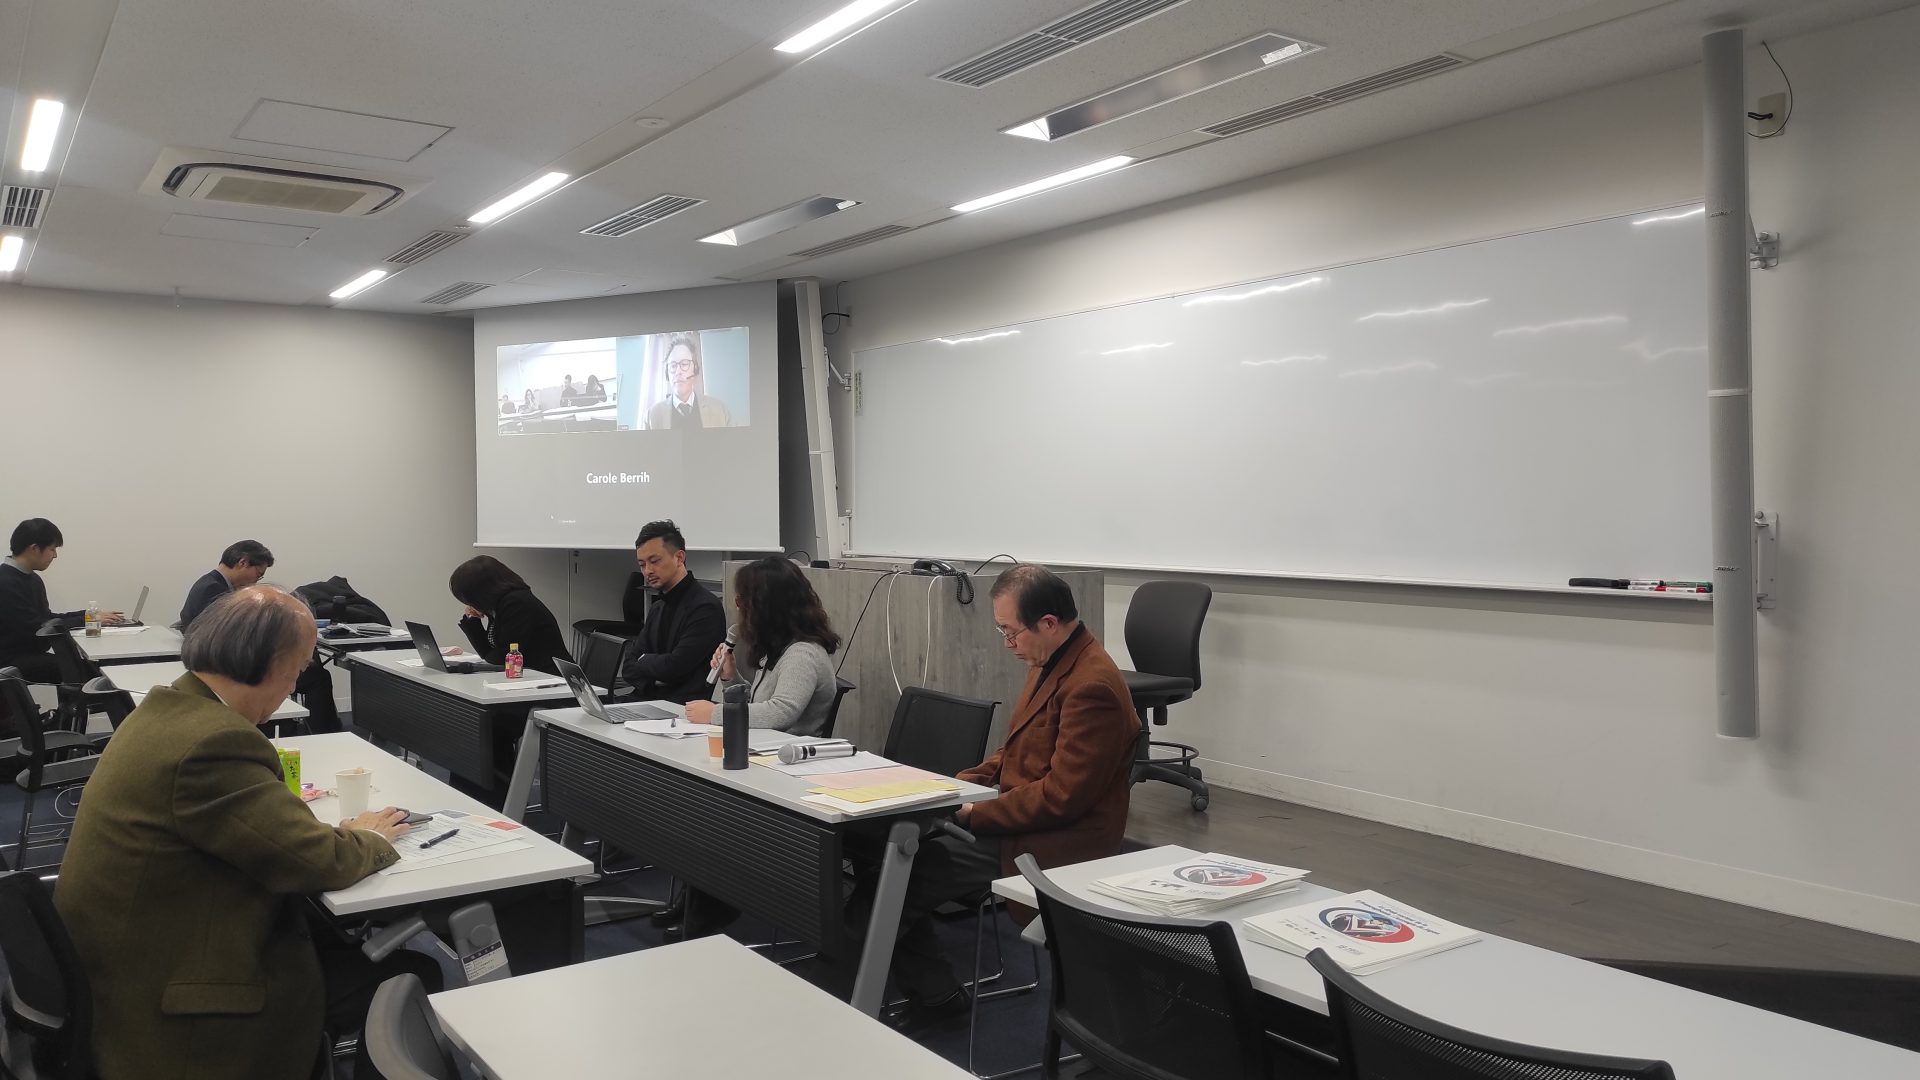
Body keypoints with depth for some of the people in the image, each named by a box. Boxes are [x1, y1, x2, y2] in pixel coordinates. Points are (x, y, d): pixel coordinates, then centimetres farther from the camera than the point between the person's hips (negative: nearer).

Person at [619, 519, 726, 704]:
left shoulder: (706, 607, -10)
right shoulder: (657, 610, 18)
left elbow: (673, 667, -16)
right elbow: (628, 670, 14)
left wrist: (644, 661, 4)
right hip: (649, 700, 7)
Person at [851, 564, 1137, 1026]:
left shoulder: (1092, 686, -22)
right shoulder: (1051, 662, 8)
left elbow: (1061, 796, -23)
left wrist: (974, 814, -17)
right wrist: (962, 784, 6)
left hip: (1052, 843, -10)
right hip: (1016, 816, 10)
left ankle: (935, 995, 5)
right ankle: (932, 993, 10)